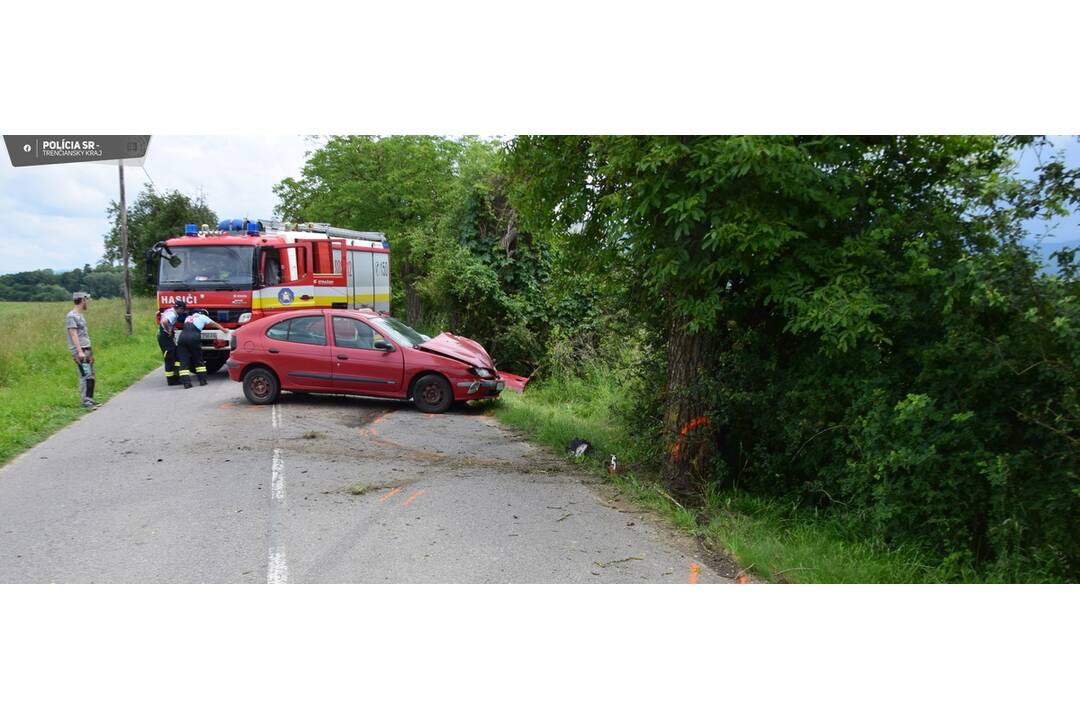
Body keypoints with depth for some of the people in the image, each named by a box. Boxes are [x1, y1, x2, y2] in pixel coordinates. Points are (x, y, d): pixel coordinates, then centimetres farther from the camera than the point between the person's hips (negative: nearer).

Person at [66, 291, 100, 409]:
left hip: (87, 350, 9)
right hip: (79, 351, -9)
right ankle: (85, 401, -12)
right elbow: (73, 334, -15)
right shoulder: (71, 316, -9)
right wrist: (79, 351, -21)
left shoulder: (80, 315, 18)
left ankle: (90, 399, 15)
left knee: (91, 376, 9)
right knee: (86, 375, -13)